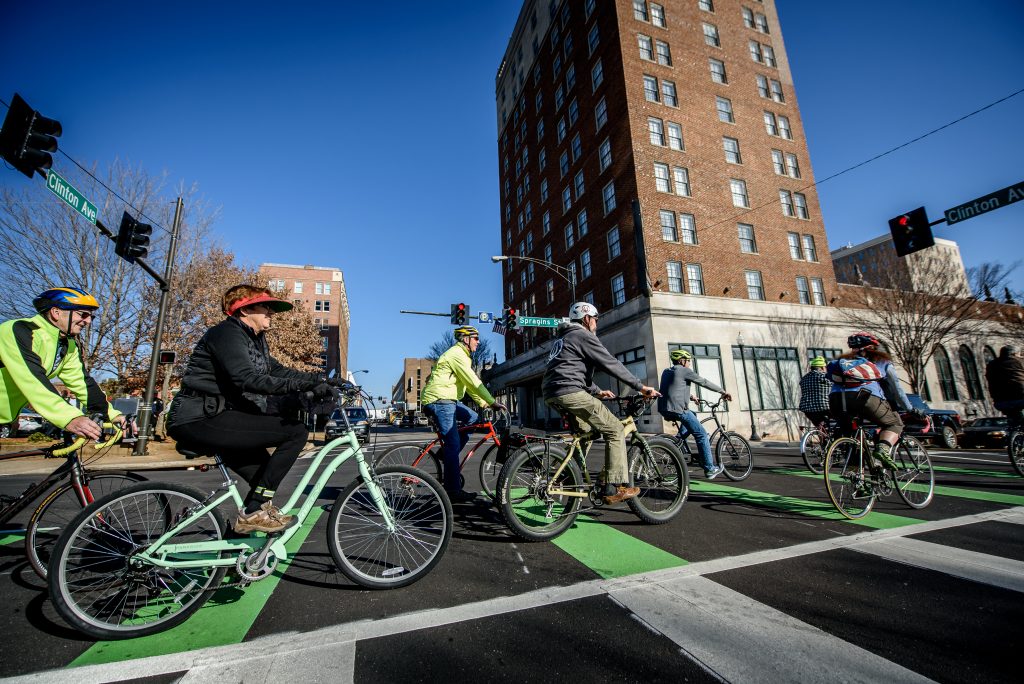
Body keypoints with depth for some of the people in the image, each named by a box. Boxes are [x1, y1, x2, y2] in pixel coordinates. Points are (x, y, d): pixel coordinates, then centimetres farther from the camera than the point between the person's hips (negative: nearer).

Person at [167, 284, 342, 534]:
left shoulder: (255, 340, 16)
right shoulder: (227, 333, -14)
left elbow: (277, 371, 9)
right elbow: (247, 379, -29)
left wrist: (319, 380, -5)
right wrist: (305, 385, -36)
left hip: (216, 418, 10)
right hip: (201, 420, -10)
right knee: (296, 431, -18)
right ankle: (253, 512, -11)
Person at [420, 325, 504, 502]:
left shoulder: (462, 355, 20)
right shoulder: (457, 354, -13)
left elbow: (469, 384, 22)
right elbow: (473, 382, -20)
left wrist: (484, 403, 17)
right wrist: (492, 402, -17)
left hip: (448, 399, 10)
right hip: (439, 399, -10)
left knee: (473, 418, 10)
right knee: (453, 443, -10)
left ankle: (448, 455, 11)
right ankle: (453, 491, -4)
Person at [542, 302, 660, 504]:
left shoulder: (563, 338, 28)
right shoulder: (583, 335, 0)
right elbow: (611, 364, -5)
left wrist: (597, 391, 38)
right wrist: (641, 386, 0)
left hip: (551, 394, 10)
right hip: (571, 392, -10)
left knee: (583, 430, 28)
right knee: (615, 430, -2)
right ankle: (614, 488, -4)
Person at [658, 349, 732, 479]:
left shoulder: (666, 372, 20)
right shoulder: (684, 371, -2)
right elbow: (704, 382, 1)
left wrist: (690, 397, 36)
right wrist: (723, 392, 9)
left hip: (664, 410, 8)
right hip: (677, 409, -8)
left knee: (692, 415, 32)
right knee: (702, 435, 2)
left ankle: (678, 439, 18)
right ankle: (710, 469, 4)